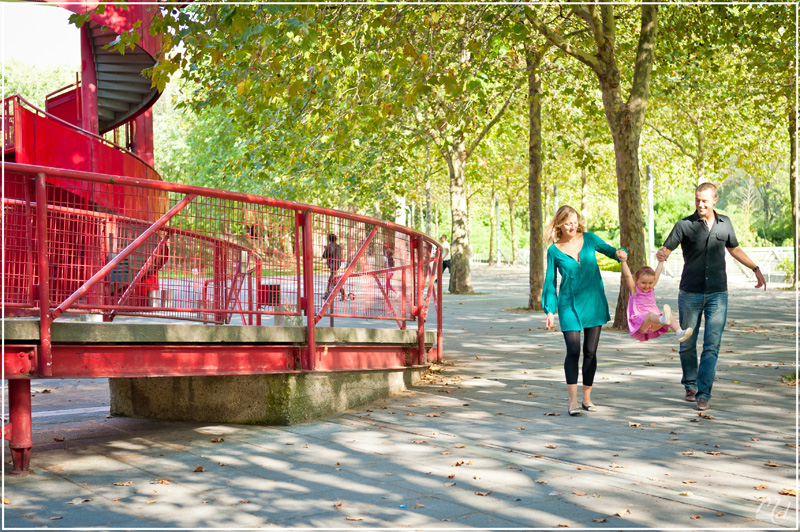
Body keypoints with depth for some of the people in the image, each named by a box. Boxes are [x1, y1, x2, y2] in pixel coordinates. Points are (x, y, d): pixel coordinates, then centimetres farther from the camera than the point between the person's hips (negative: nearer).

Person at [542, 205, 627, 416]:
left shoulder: (589, 239, 3)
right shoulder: (554, 250, -1)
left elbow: (609, 250, 15)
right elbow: (550, 282, 4)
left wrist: (620, 253, -10)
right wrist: (550, 310, -2)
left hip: (594, 302, 2)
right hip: (569, 305, -2)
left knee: (590, 351, 4)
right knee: (573, 351, -11)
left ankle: (587, 398, 16)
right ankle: (573, 400, -5)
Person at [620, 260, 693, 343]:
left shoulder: (651, 288, 19)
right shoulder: (634, 290, 5)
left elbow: (657, 274, 22)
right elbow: (627, 275, -7)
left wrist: (661, 261, 26)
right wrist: (624, 261, -13)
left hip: (653, 325, 6)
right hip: (638, 323, -6)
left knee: (670, 316, -22)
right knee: (650, 314, -38)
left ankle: (679, 333, -47)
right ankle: (663, 319, -73)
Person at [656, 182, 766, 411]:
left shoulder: (725, 223, 6)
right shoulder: (685, 225, -3)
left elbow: (734, 249, 23)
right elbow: (664, 250, -8)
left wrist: (756, 269, 21)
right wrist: (661, 255, -31)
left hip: (717, 294, 1)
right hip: (690, 294, -1)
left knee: (712, 346, -6)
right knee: (687, 345, 7)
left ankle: (703, 394, -2)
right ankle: (690, 385, 28)